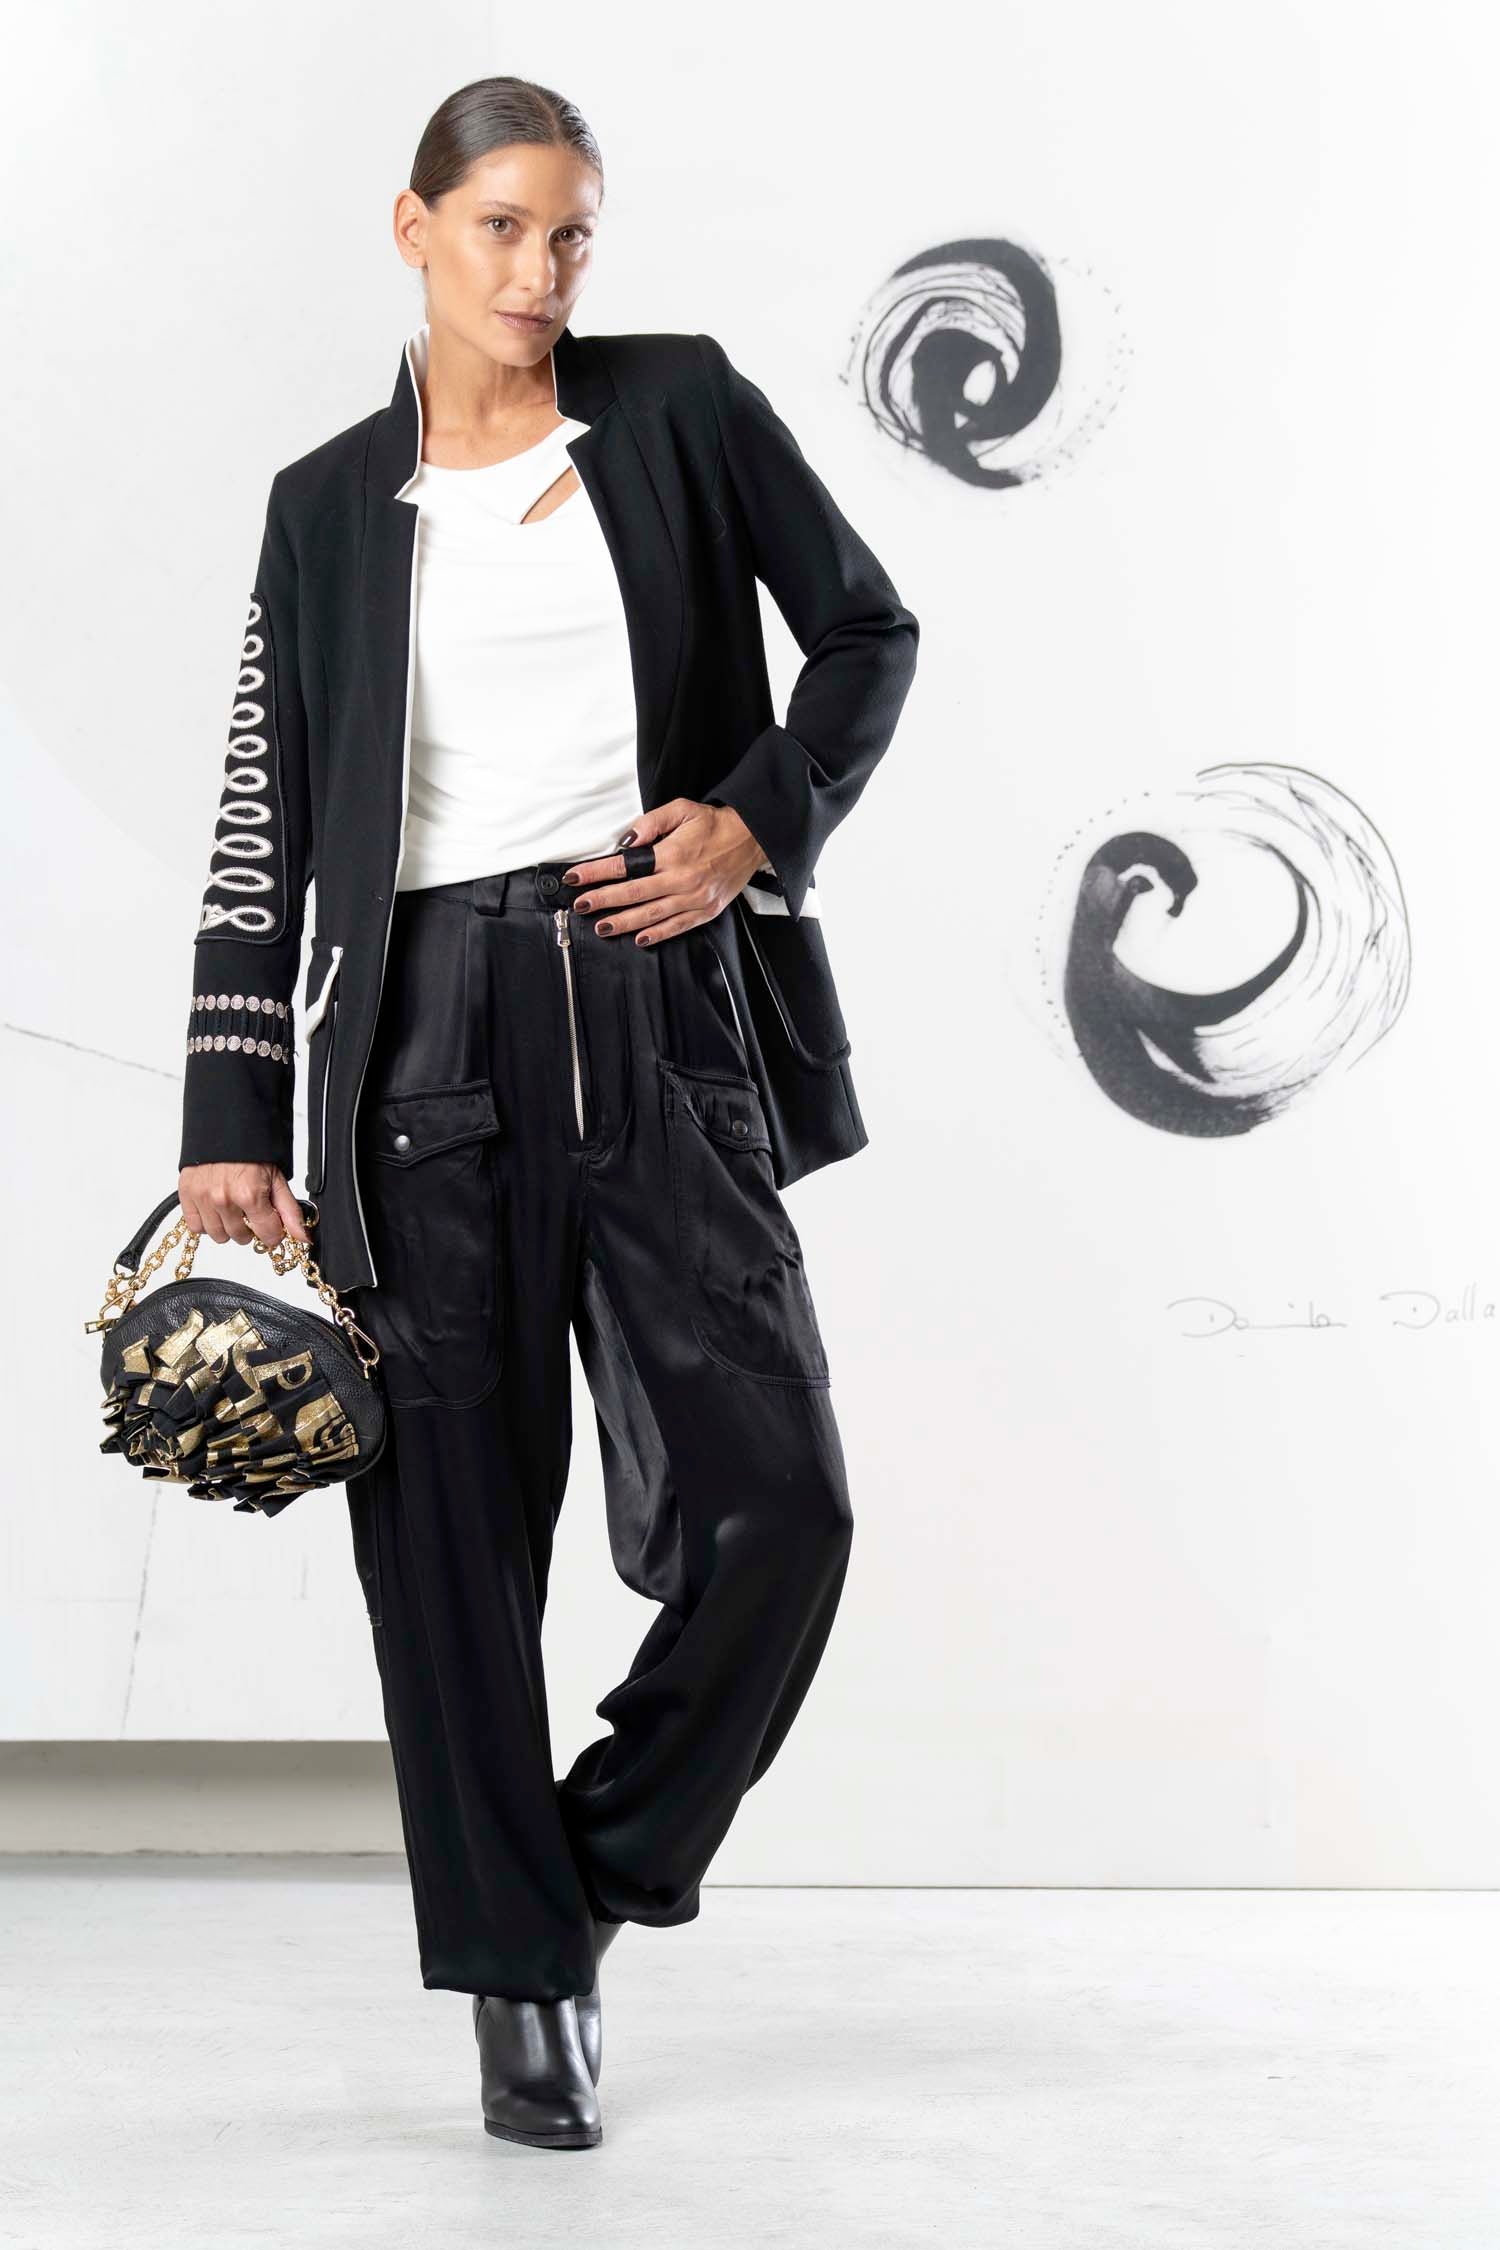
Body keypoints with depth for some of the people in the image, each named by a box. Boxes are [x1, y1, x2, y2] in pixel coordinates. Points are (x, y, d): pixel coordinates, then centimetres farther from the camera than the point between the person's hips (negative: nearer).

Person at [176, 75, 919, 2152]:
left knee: (774, 1499, -7)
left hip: (657, 1017, 0)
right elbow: (263, 829, 8)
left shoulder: (681, 407, 8)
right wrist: (233, 1123, 2)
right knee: (455, 1527, 1)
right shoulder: (330, 502, 9)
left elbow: (869, 632, 14)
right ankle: (522, 1973, 14)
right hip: (429, 1027, 0)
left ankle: (600, 1867, 16)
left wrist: (761, 823, -4)